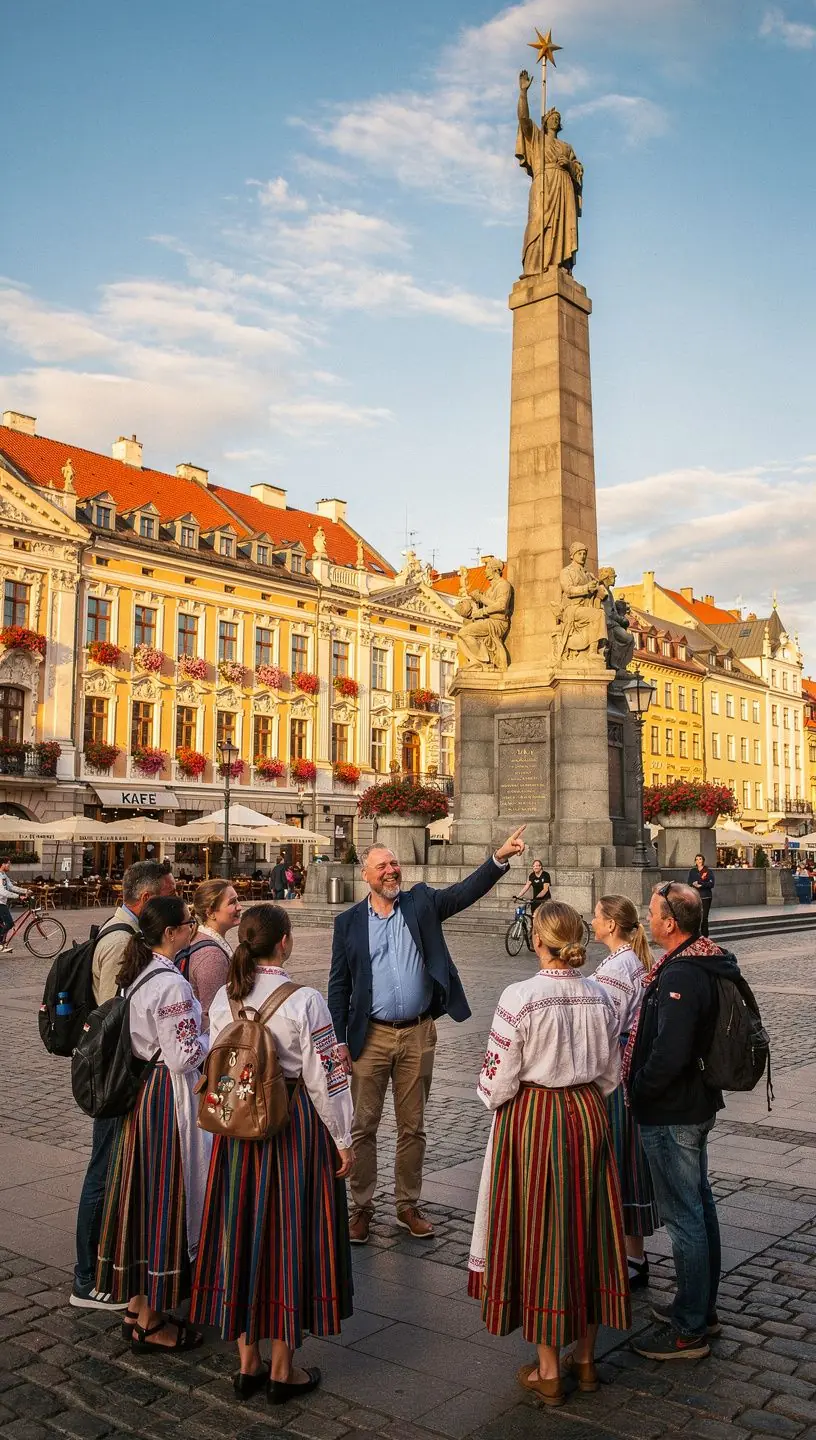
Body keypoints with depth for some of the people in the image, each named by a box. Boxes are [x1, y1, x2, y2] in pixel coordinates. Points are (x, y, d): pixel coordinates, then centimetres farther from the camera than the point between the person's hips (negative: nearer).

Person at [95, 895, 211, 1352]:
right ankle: (150, 1323, 15)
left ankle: (137, 1303, 32)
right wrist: (214, 1036, -6)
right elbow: (185, 1056, -23)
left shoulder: (136, 975, 6)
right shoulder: (171, 984, -23)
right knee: (166, 1197, 2)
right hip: (169, 1097, -9)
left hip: (138, 1093, 9)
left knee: (141, 1192, 17)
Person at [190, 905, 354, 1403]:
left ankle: (248, 1363, 28)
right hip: (297, 1128, -5)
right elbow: (324, 1080, -13)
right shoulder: (305, 1002, -17)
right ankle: (283, 1371, 21)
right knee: (291, 1236, 8)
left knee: (242, 1232, 15)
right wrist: (343, 1141, -3)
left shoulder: (224, 1000, -3)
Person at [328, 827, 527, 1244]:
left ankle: (408, 1205, 27)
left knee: (412, 1126, 12)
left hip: (418, 1034, 1)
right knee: (363, 1126, 7)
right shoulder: (349, 922, 0)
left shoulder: (421, 902, 2)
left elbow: (465, 891, -10)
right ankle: (361, 1208, 22)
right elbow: (339, 985, 2)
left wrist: (500, 858, -25)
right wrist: (338, 1039, -3)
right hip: (370, 1036, -1)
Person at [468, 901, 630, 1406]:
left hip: (532, 1118, -4)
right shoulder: (600, 996, -5)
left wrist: (493, 1099, 7)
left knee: (539, 1233, 8)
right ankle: (586, 1358, 29)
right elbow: (612, 1073, 5)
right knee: (587, 1229, 16)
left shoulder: (520, 998, -20)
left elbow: (499, 1078, -14)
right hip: (588, 1115, 5)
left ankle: (549, 1372, 19)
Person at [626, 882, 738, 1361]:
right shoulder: (712, 963, 5)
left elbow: (669, 1055, -32)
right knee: (700, 1204, 19)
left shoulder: (680, 977, -27)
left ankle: (689, 1329, 12)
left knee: (683, 1216, 0)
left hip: (671, 1114, -10)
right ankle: (703, 1307, 34)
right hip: (699, 1102, 10)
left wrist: (639, 1090, -15)